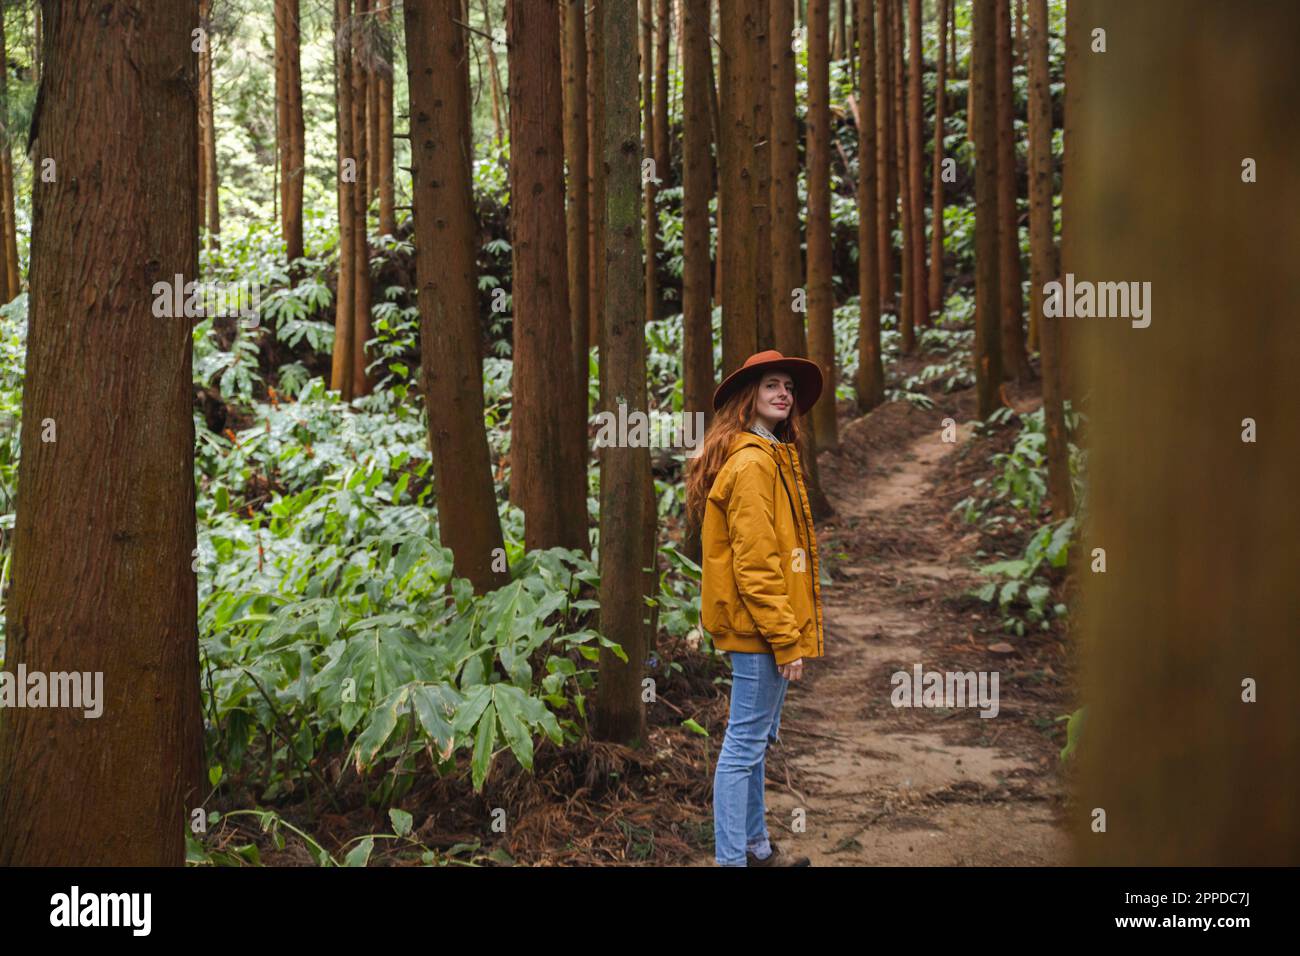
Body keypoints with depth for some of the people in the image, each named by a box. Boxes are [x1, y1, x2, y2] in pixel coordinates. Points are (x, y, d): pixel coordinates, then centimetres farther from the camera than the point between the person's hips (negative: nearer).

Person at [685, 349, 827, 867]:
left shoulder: (773, 456, 16)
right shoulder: (753, 462, -16)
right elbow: (754, 563, -21)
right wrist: (786, 639, -20)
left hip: (763, 624, 11)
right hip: (759, 627, -11)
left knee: (756, 741, 19)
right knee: (745, 744, -4)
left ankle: (756, 846, 31)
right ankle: (732, 857, 3)